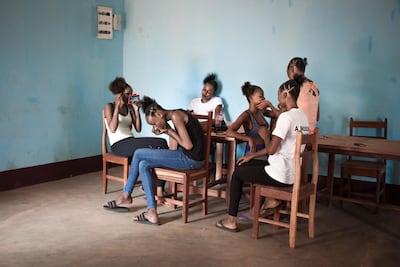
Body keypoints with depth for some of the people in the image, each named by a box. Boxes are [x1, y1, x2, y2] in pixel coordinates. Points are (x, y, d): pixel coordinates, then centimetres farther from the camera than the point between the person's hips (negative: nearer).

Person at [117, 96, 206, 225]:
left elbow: (188, 145, -19)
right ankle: (152, 211, 4)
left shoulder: (176, 116, -13)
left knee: (139, 153, -3)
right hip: (186, 157, 10)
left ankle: (126, 195, 15)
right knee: (143, 165, 9)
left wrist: (169, 130, -9)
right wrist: (167, 130, 5)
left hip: (190, 159, -10)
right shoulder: (176, 115, 16)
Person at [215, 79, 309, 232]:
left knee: (237, 173, 12)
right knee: (248, 165, 26)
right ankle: (271, 199, 17)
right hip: (294, 173, 8)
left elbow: (271, 149, -21)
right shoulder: (303, 116, 7)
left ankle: (231, 221, 15)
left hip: (281, 175, -8)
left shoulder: (286, 117, -19)